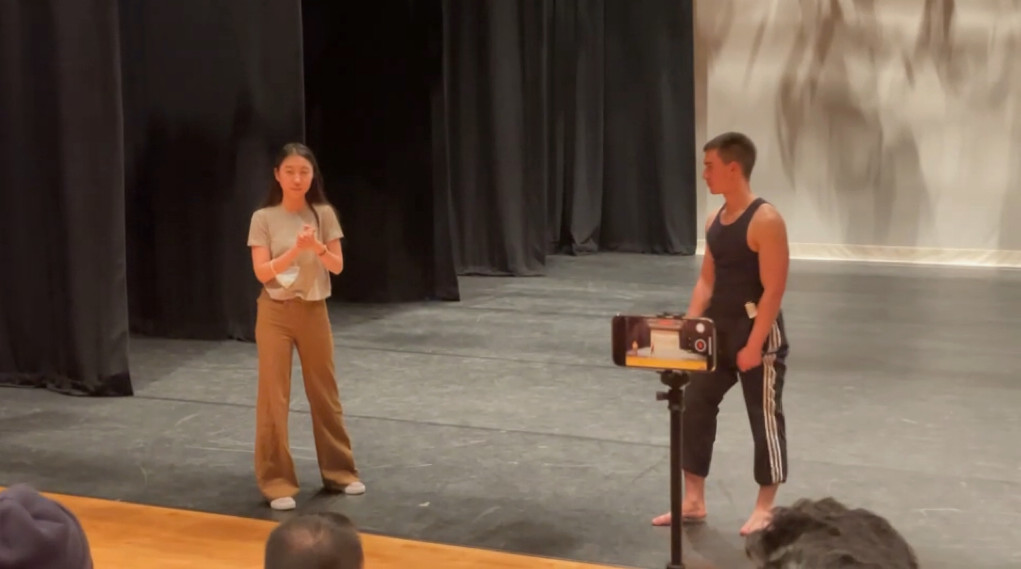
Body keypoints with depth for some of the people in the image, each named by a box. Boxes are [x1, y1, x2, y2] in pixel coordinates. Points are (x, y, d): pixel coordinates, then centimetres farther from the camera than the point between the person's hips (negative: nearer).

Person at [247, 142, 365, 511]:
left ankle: (339, 471, 24)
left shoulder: (323, 214, -1)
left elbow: (337, 266, -3)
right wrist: (296, 249, -24)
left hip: (314, 311, 2)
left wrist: (317, 247, -22)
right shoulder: (264, 218, -7)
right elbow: (262, 272, -12)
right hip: (276, 313, -2)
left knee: (324, 392, 12)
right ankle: (277, 482, 7)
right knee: (274, 397, 0)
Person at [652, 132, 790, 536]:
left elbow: (773, 290, -19)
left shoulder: (765, 221, -17)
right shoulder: (714, 221, 8)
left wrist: (754, 345, -21)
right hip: (717, 328, 8)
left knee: (764, 417, 4)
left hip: (757, 330, -8)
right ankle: (693, 501, 17)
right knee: (694, 407, 7)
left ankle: (765, 508, 17)